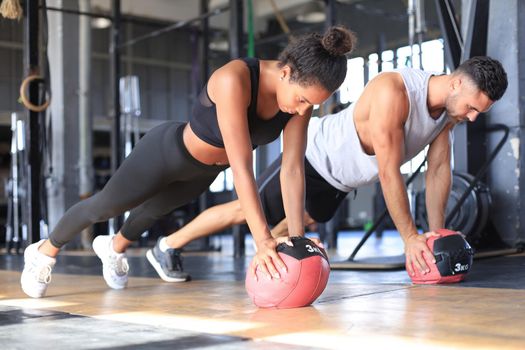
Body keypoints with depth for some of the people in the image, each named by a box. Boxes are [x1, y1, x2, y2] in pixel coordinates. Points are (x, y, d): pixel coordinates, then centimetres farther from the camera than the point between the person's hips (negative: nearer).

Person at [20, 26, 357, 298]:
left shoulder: (303, 91, -22)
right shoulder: (234, 79, -42)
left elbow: (293, 169, -22)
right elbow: (241, 166, -45)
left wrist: (297, 237, -28)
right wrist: (263, 239, -46)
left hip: (205, 170, 6)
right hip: (167, 153, -6)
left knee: (155, 208, 32)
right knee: (106, 205, 17)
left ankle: (114, 247, 64)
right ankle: (45, 250, 45)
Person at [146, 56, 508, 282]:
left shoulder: (451, 105, -12)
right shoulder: (393, 91, -38)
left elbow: (439, 169, -5)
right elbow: (389, 172, -36)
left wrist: (437, 232, -9)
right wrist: (410, 237, -31)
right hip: (313, 155, -7)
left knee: (302, 222, 26)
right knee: (246, 211, 3)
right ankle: (170, 245, 19)